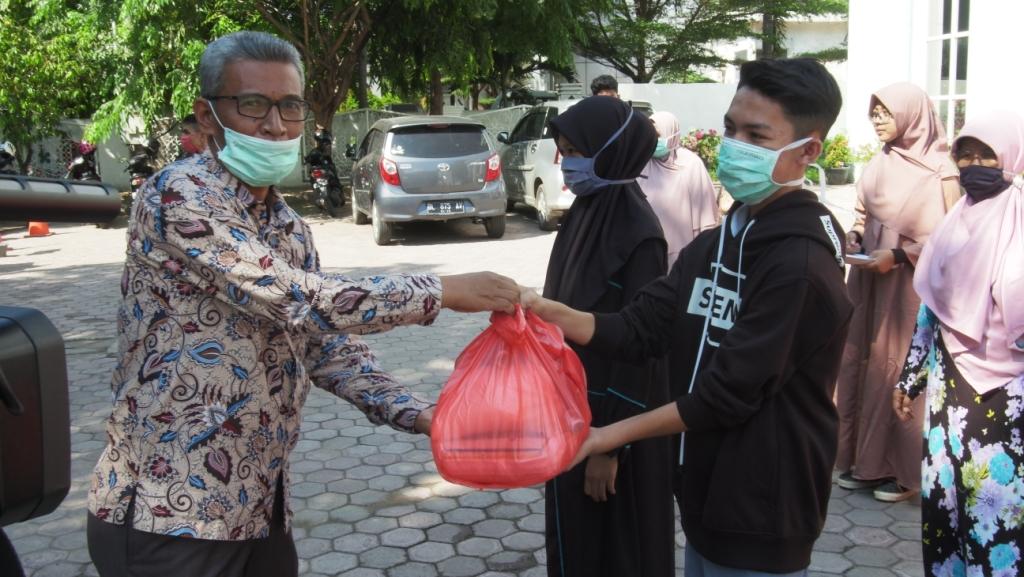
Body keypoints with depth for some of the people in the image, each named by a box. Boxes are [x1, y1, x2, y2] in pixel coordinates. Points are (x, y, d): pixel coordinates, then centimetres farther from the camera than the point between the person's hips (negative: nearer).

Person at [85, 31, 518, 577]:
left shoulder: (289, 227, 11)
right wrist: (443, 291, -21)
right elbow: (296, 301, -25)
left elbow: (326, 343, 10)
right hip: (172, 516, -7)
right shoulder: (179, 195, -15)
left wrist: (417, 414, -4)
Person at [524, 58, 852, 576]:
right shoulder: (715, 244, 7)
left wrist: (609, 436, -14)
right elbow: (641, 329, 0)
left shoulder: (800, 266, -21)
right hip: (708, 503, 8)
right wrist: (547, 312, -16)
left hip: (760, 525, -8)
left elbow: (728, 395, -21)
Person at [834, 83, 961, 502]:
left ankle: (904, 470, 9)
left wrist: (898, 254, -18)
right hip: (868, 278, 6)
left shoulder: (938, 168, -8)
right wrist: (853, 239, 0)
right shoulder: (880, 163, 10)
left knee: (902, 368, -3)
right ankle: (864, 459, 18)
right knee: (859, 361, 7)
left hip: (909, 283, -6)